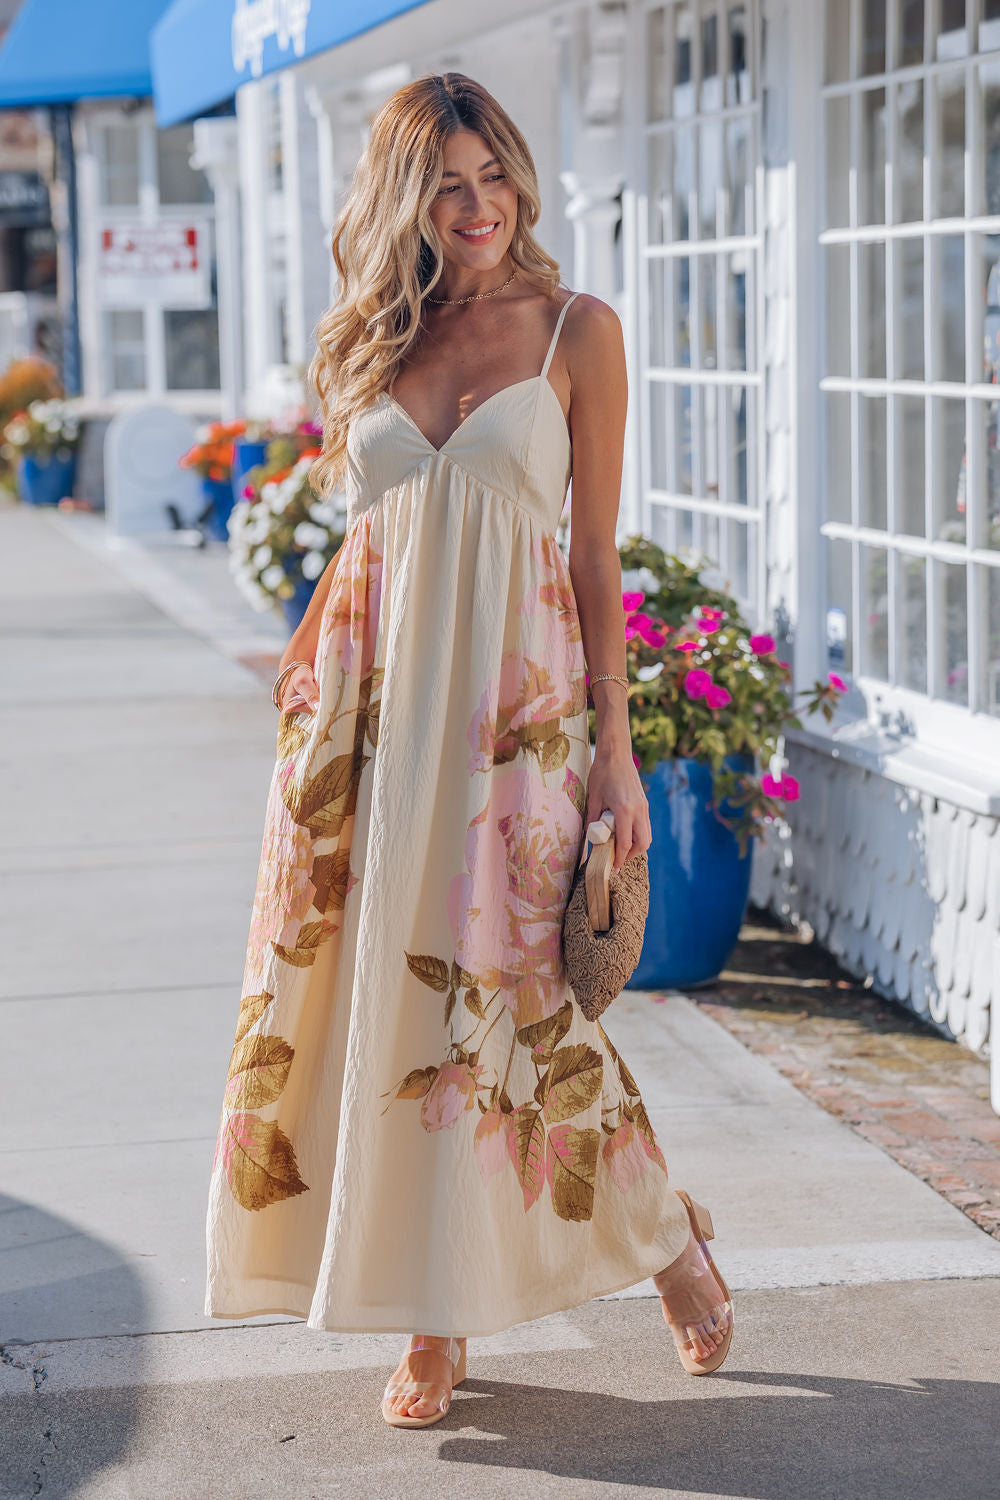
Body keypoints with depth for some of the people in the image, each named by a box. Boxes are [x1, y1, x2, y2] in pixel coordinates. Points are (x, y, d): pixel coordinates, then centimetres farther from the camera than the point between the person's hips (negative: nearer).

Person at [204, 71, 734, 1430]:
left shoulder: (576, 332, 0)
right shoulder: (370, 345, 11)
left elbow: (595, 552, -1)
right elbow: (356, 541, 15)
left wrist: (615, 748, -4)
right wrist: (303, 700, 11)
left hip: (514, 694, -4)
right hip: (374, 695, 4)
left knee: (506, 989, -5)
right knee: (369, 986, 2)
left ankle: (664, 1238, 19)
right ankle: (432, 1325, 13)